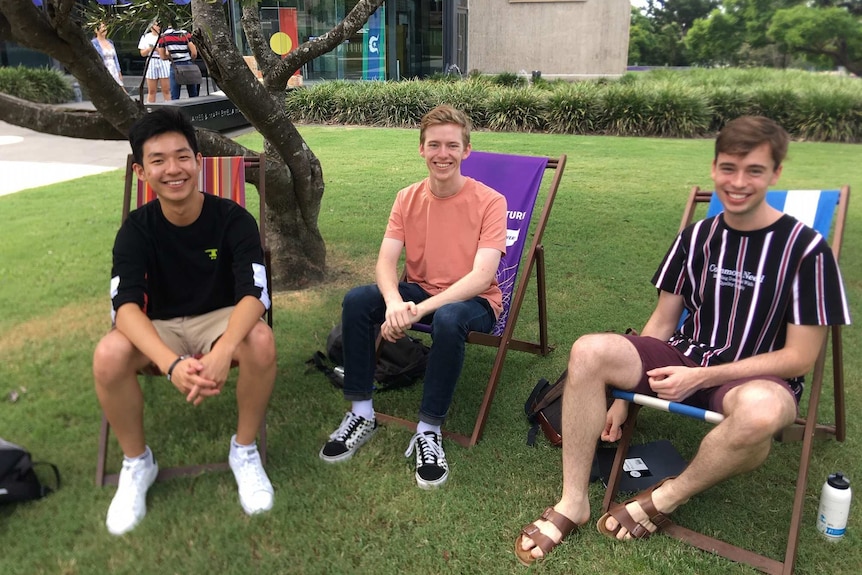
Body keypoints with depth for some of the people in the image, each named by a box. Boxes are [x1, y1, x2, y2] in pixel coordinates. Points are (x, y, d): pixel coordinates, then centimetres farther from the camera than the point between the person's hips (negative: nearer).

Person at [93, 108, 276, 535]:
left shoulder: (233, 218, -15)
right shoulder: (136, 228, -11)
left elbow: (254, 294, -26)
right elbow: (126, 304, -25)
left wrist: (223, 351, -47)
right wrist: (172, 364, -44)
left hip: (221, 320, -1)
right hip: (160, 328, 1)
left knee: (261, 341, -35)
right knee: (108, 355, -30)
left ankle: (244, 451, -8)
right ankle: (137, 462, -3)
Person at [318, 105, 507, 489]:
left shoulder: (489, 201, -13)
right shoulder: (408, 199, -1)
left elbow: (482, 276, -24)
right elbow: (386, 262, -10)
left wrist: (421, 309, -35)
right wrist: (394, 302, -34)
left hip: (474, 300, -4)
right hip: (417, 292, 4)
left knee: (448, 320, -39)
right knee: (356, 301, -22)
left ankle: (428, 432, -22)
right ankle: (361, 415, -11)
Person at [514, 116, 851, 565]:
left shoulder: (805, 248, -9)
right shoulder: (698, 237, 4)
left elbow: (799, 358, -9)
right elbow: (663, 320, 9)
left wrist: (702, 377, -16)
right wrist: (624, 392, 3)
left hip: (757, 378, -4)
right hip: (686, 357, 4)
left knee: (760, 409, -41)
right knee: (589, 351, -21)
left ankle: (666, 498, -12)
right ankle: (573, 502, -12)